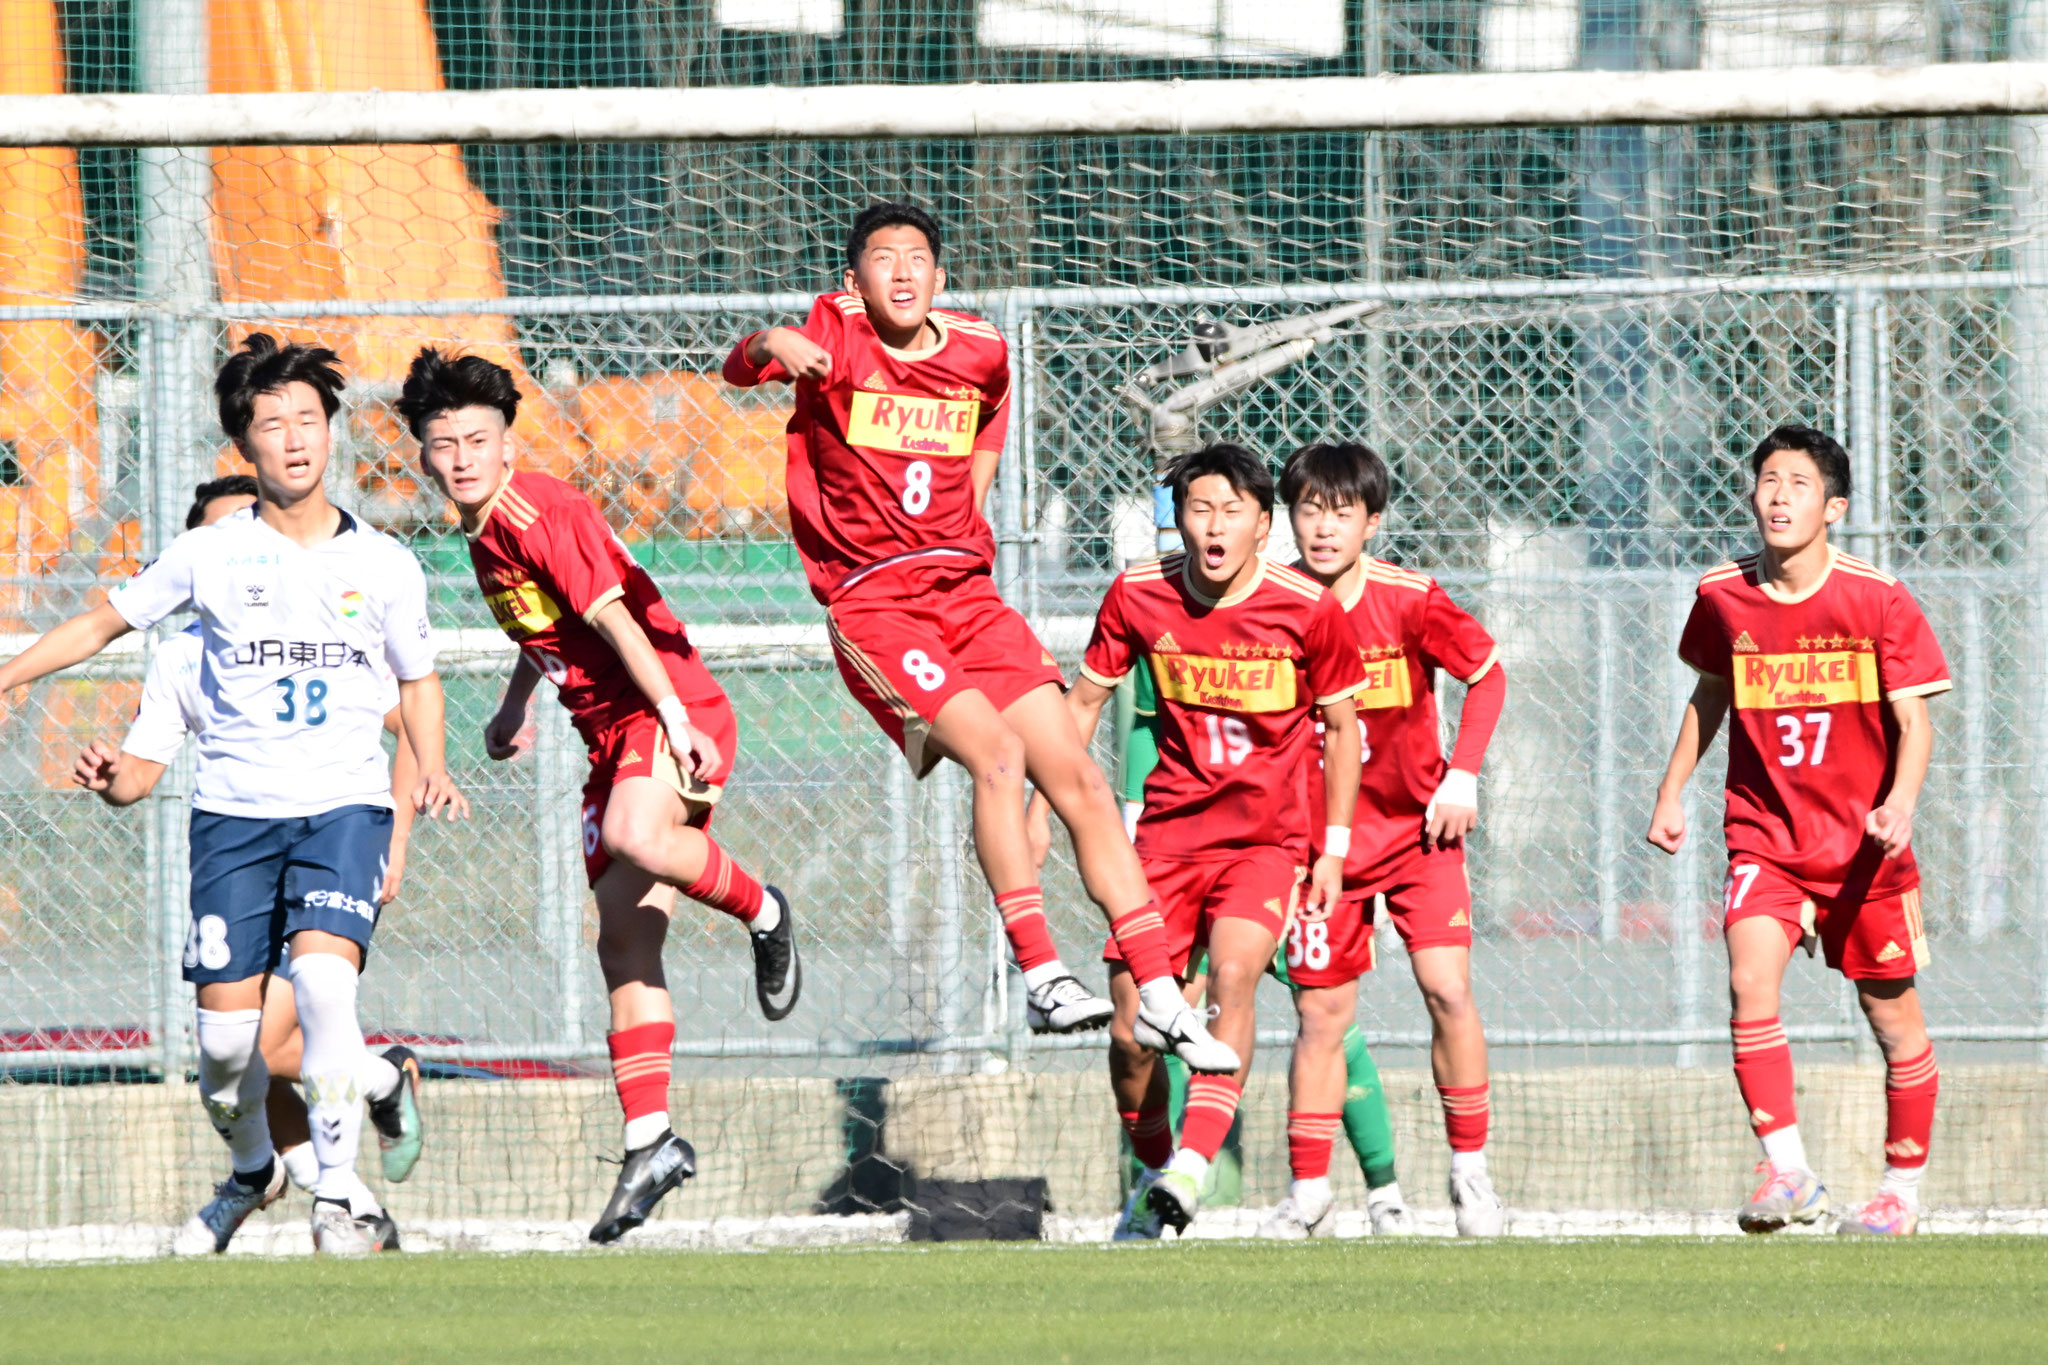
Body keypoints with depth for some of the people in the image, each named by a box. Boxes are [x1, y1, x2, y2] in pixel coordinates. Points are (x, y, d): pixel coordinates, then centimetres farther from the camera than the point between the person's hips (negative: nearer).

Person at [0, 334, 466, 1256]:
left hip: (343, 807, -1)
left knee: (324, 979, -24)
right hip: (233, 809, 1)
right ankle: (251, 1167, 27)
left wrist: (432, 770, 1)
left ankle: (336, 1198, -17)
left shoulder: (385, 566, 4)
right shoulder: (209, 556, 1)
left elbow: (417, 679, 18)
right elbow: (102, 626, 14)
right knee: (226, 1025, -4)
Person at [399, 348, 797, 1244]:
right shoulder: (484, 537, 13)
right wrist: (514, 706, 21)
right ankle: (650, 1144, 1)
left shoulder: (537, 513, -14)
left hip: (669, 715, -9)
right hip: (610, 735, 9)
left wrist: (674, 717, -28)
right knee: (624, 942, 2)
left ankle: (761, 914, -10)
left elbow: (612, 616, -21)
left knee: (633, 836, -39)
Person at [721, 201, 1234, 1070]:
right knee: (997, 754, -25)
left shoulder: (981, 352, 8)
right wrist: (768, 347, -44)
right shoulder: (836, 335, -5)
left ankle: (1161, 997, 3)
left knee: (1078, 779, -2)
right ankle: (1040, 976, -21)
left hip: (966, 594, 5)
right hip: (870, 602, -5)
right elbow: (741, 370, -21)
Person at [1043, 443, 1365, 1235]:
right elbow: (1085, 701, 9)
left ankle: (1194, 1162, -37)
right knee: (1130, 1034, -5)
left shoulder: (1308, 610, -10)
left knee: (1233, 972, -30)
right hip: (1169, 834, 2)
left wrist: (1334, 850, 2)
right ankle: (1152, 1170, 20)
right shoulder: (1138, 597, -6)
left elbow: (1340, 727, 3)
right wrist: (1039, 811, 4)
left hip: (1267, 837, -2)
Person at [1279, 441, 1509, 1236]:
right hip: (1324, 836, 1)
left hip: (1417, 828, -1)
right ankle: (1307, 1193, 9)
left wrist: (1462, 777, -8)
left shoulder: (1410, 601, -13)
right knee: (1324, 1013, 1)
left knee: (1448, 989, -13)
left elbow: (1487, 674, 0)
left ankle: (1470, 1171, -1)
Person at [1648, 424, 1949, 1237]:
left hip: (1862, 842, -2)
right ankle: (1787, 1172, -19)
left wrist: (1900, 801, -28)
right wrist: (1672, 791, 15)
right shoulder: (1723, 597, 0)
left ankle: (1902, 1187, 24)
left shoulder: (1878, 601, -10)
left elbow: (1913, 721, -10)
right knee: (1750, 980, -21)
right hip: (1764, 835, 2)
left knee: (1892, 1014, 6)